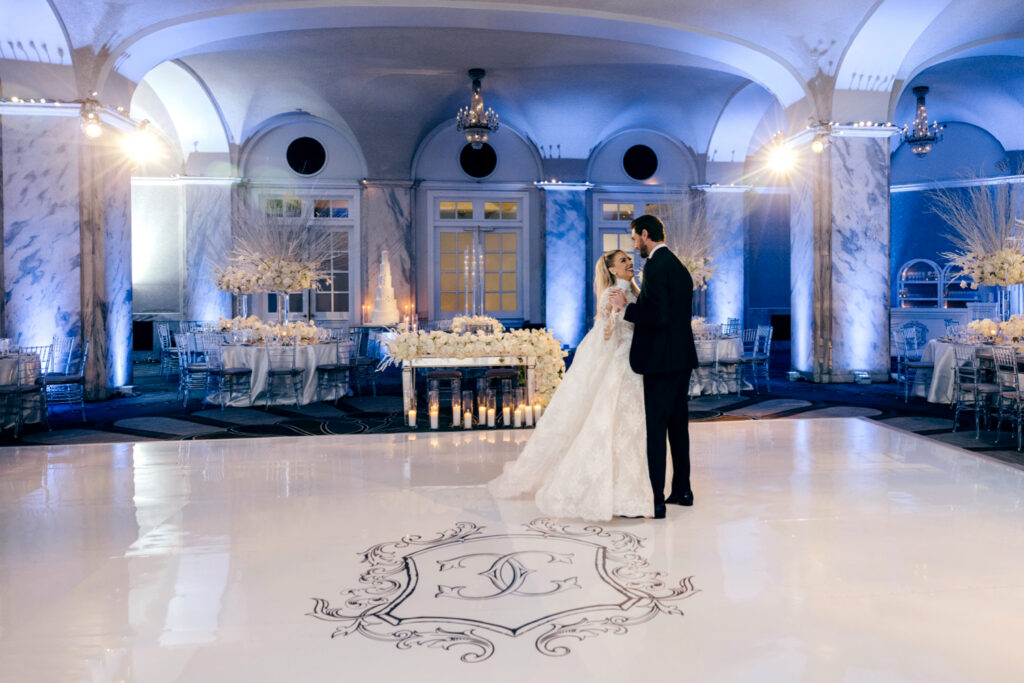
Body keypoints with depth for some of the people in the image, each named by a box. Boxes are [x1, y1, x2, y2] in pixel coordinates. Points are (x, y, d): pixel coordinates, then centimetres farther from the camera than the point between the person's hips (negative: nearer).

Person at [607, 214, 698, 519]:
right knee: (678, 424, 17)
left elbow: (659, 315, -23)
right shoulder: (679, 267, 17)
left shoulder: (655, 266, -14)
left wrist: (625, 307, -12)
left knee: (655, 428, -6)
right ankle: (682, 490, 28)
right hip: (683, 359, 10)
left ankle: (655, 501, -2)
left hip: (662, 360, -10)